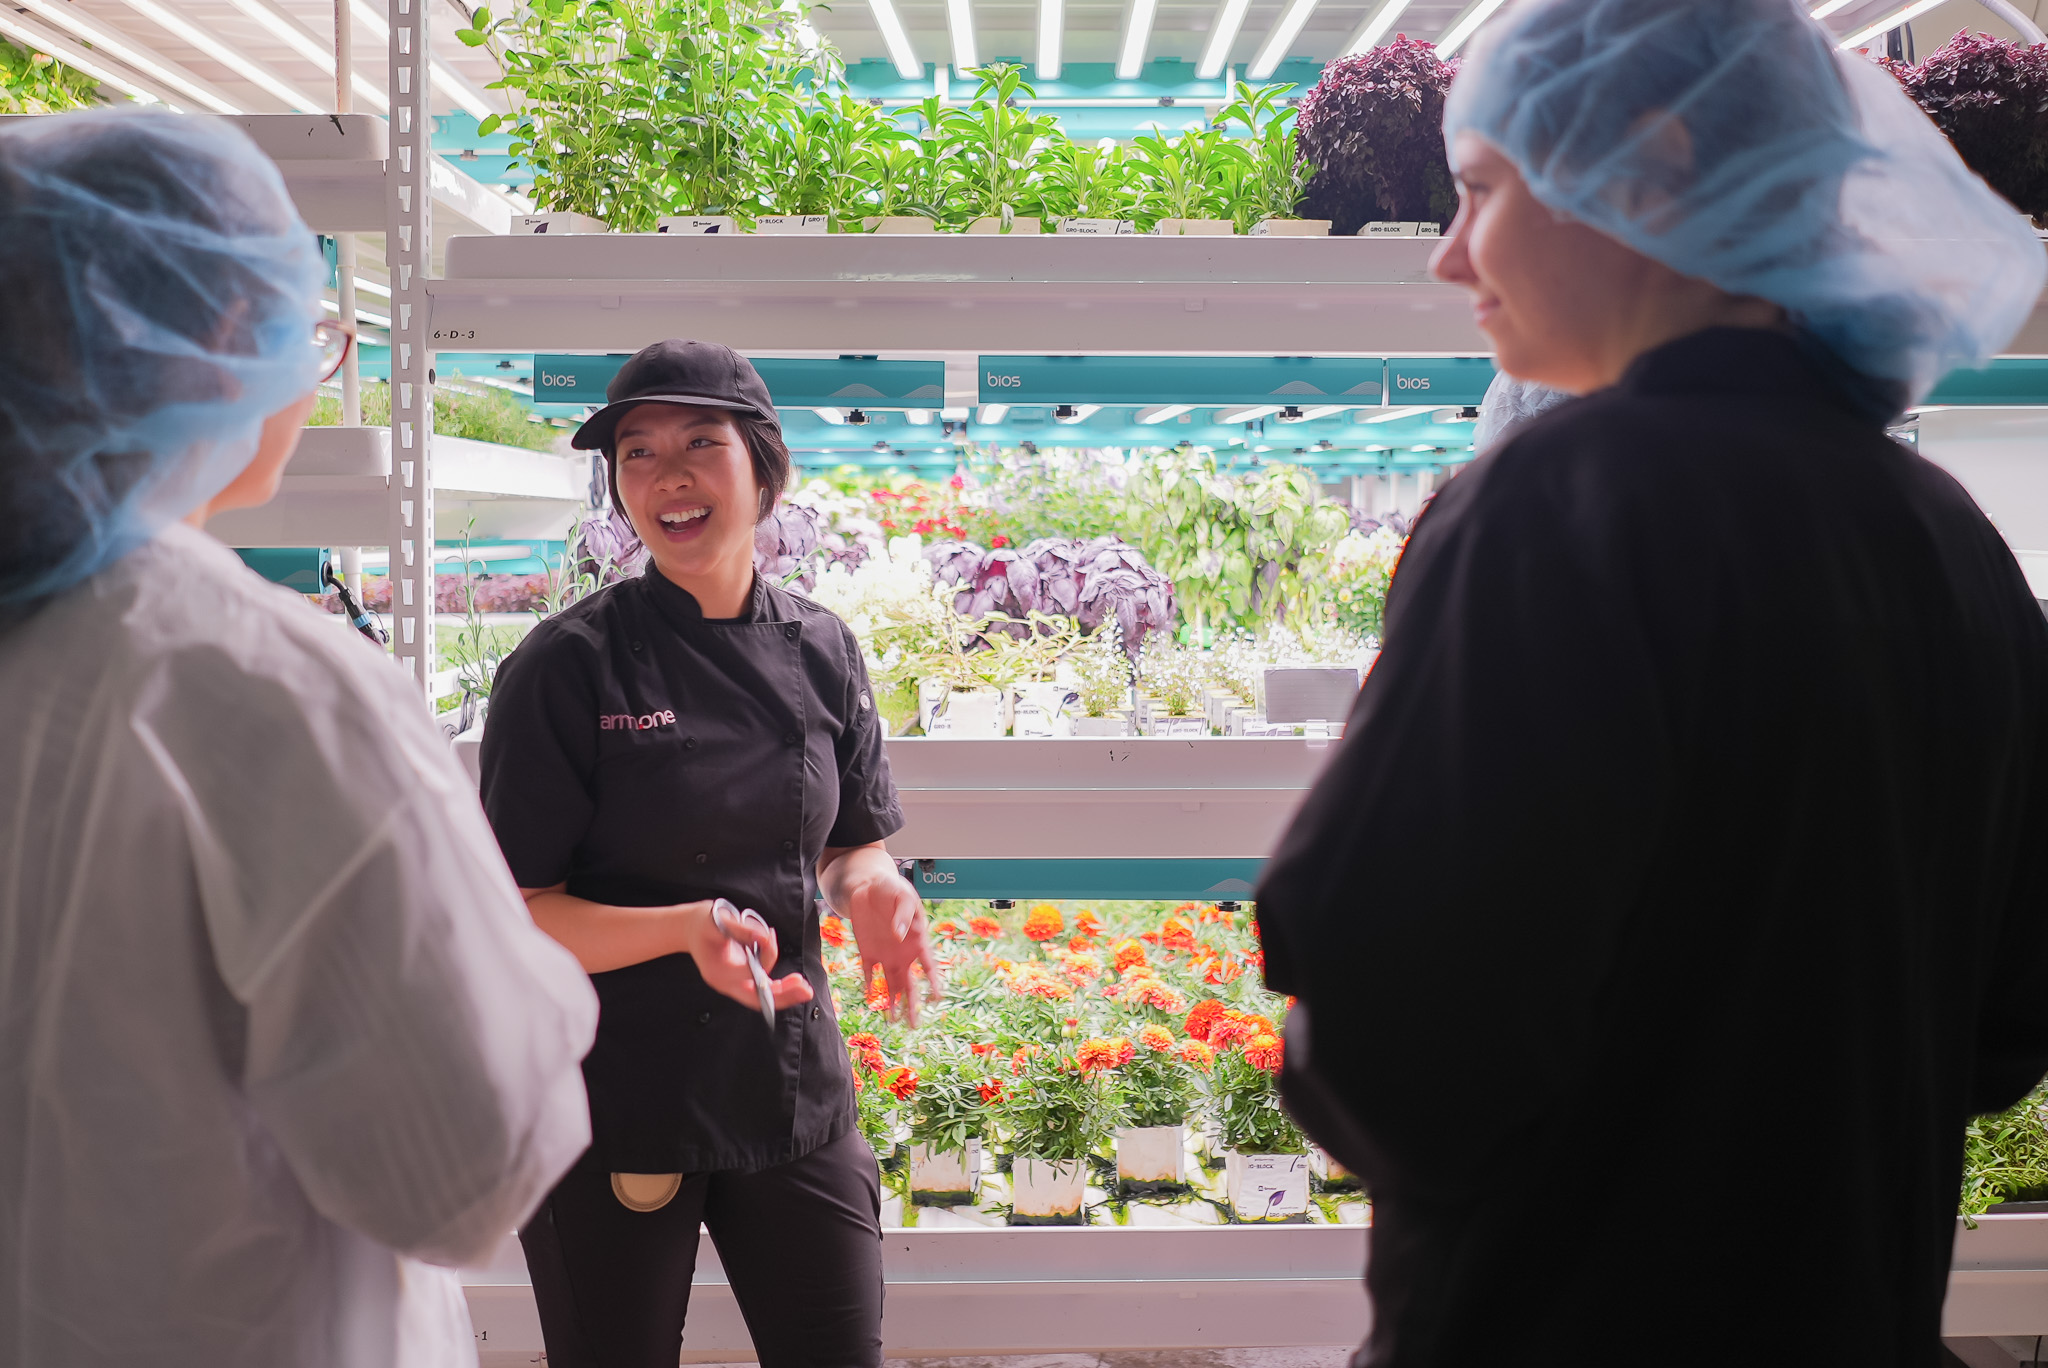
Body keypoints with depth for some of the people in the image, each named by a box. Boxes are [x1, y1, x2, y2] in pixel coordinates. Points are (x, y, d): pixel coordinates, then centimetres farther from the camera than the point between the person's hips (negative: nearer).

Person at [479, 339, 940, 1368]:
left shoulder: (821, 653, 1)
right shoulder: (569, 666, -13)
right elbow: (518, 917, -13)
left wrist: (868, 888, -11)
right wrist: (687, 927, -27)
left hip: (792, 1086, 4)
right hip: (614, 1105, -4)